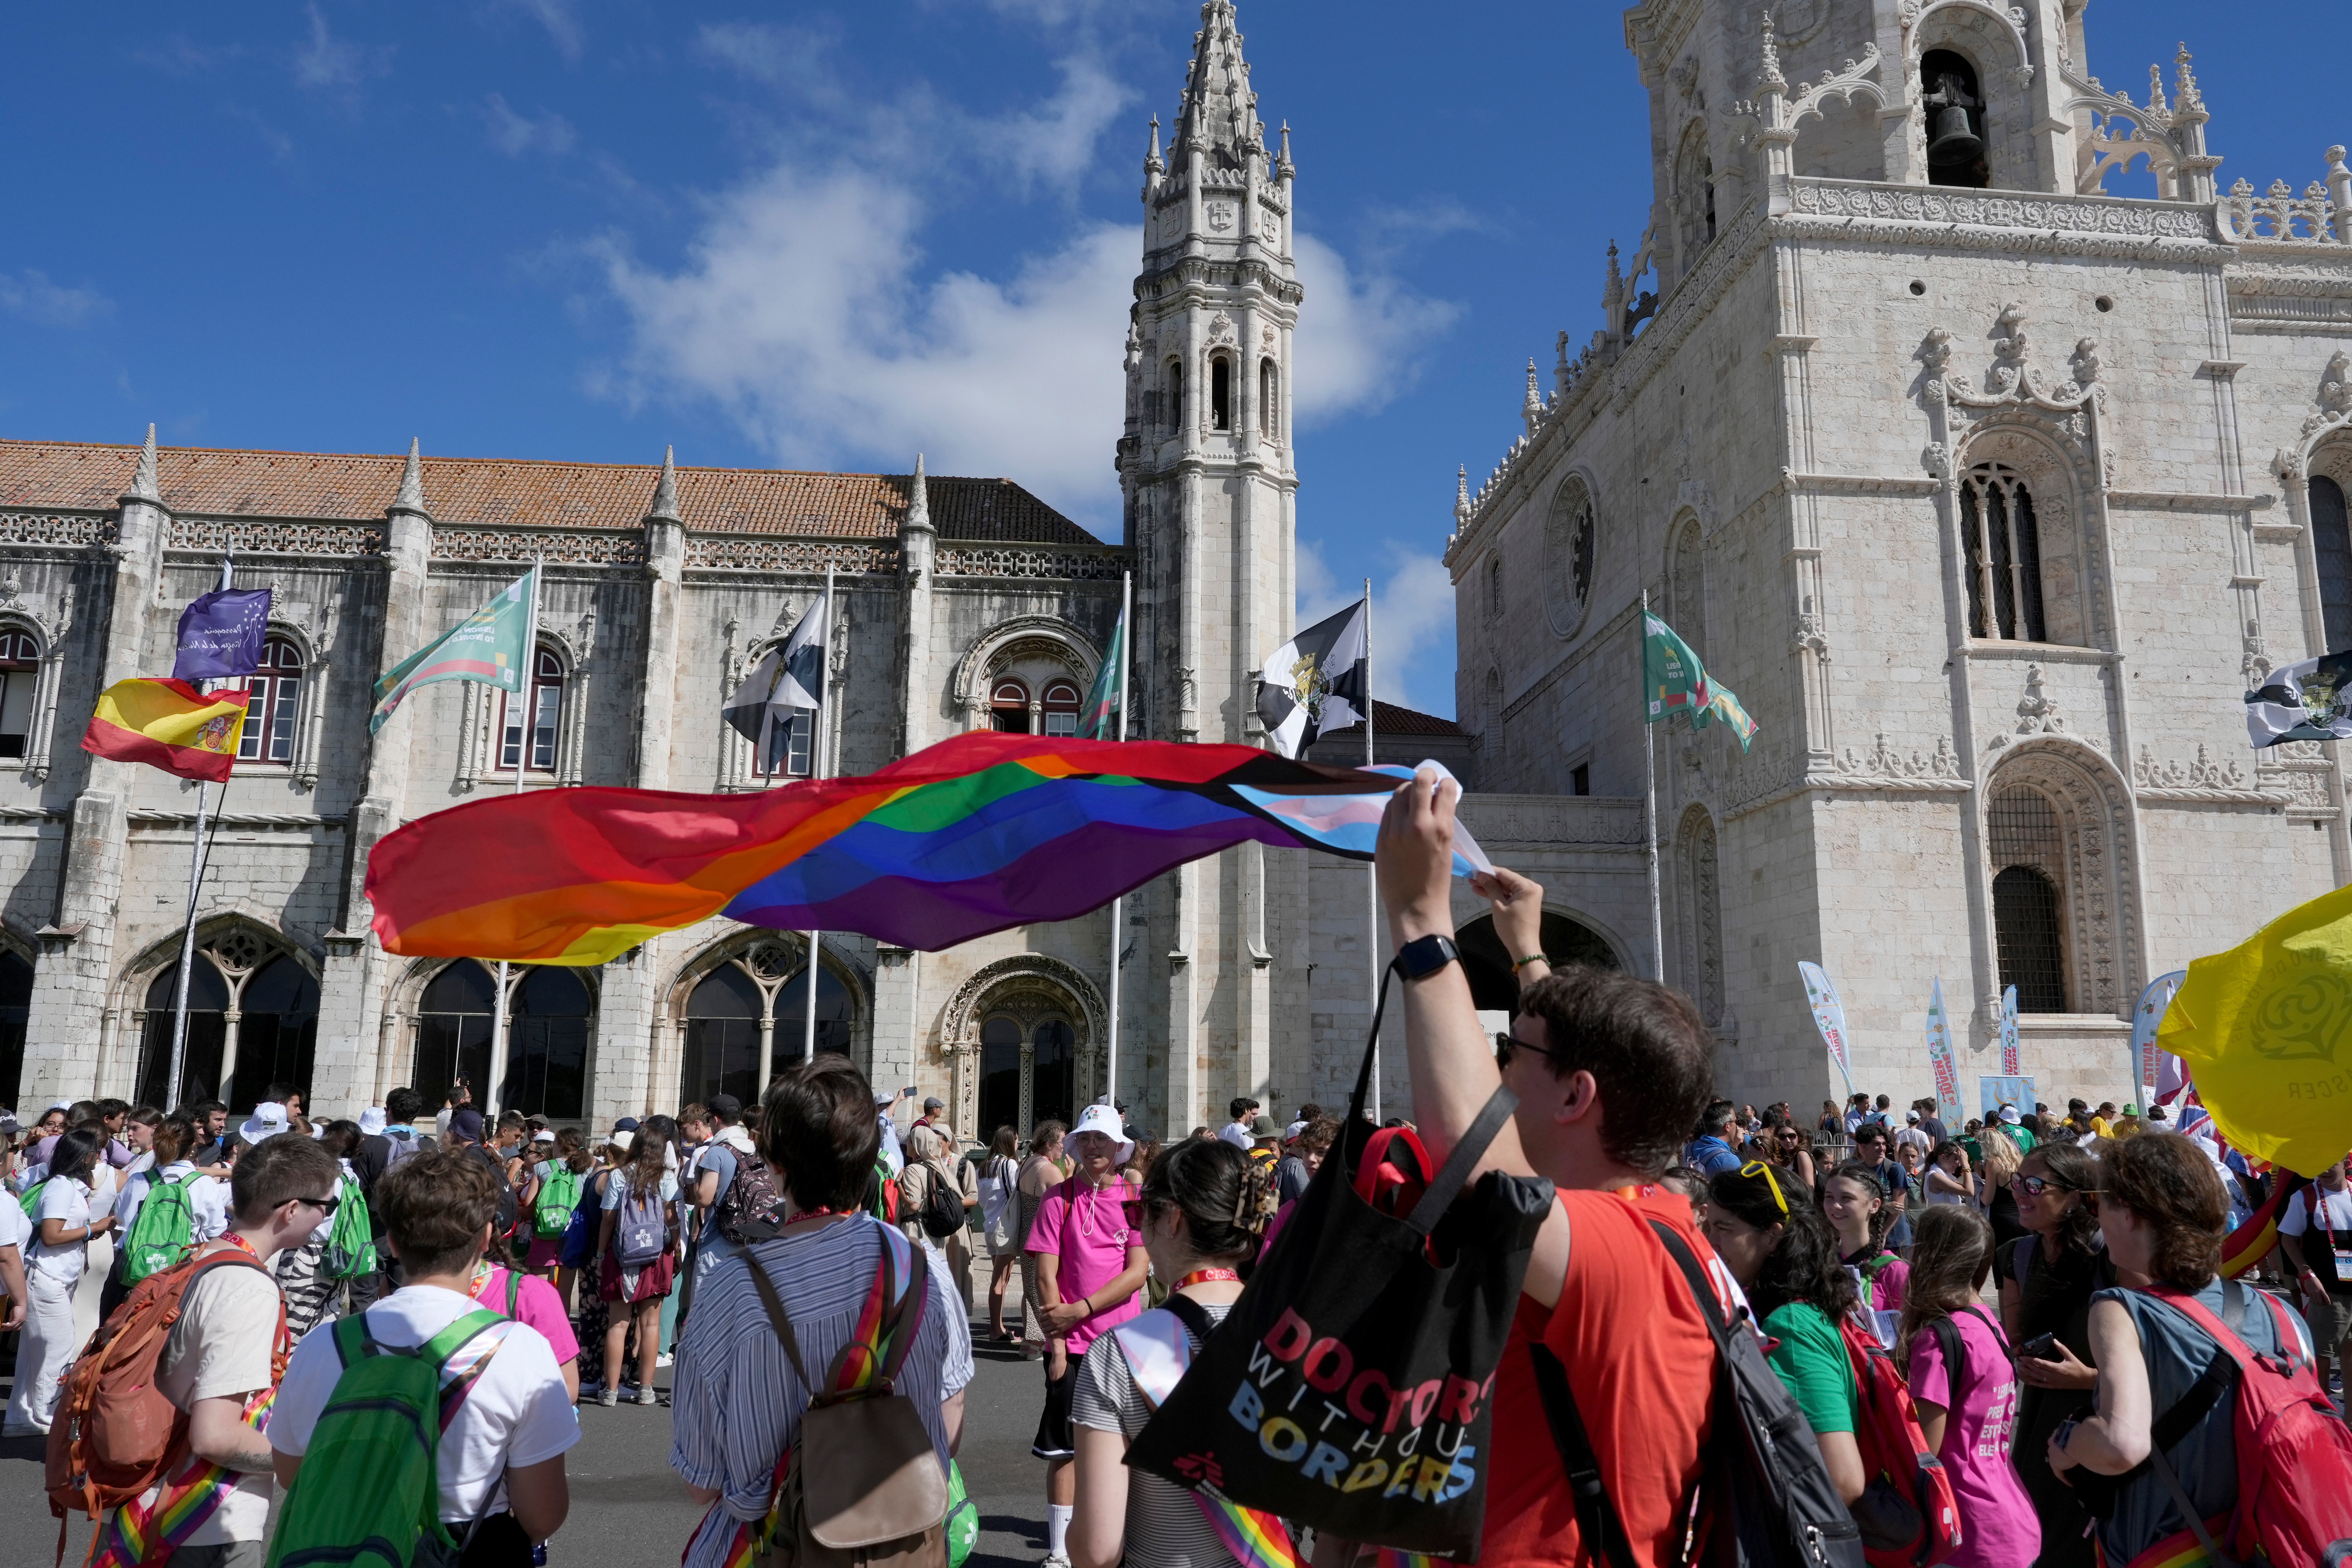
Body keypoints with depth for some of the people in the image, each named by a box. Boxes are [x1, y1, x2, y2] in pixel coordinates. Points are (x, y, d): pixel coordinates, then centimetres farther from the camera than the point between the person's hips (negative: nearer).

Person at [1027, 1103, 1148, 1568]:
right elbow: (1046, 1276, -3)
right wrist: (1057, 1342, -8)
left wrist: (1080, 1309, -13)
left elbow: (1137, 1272, -6)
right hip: (1072, 1344, -1)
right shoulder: (1059, 1199, 0)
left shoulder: (1137, 1199, 1)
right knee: (1065, 1449, 3)